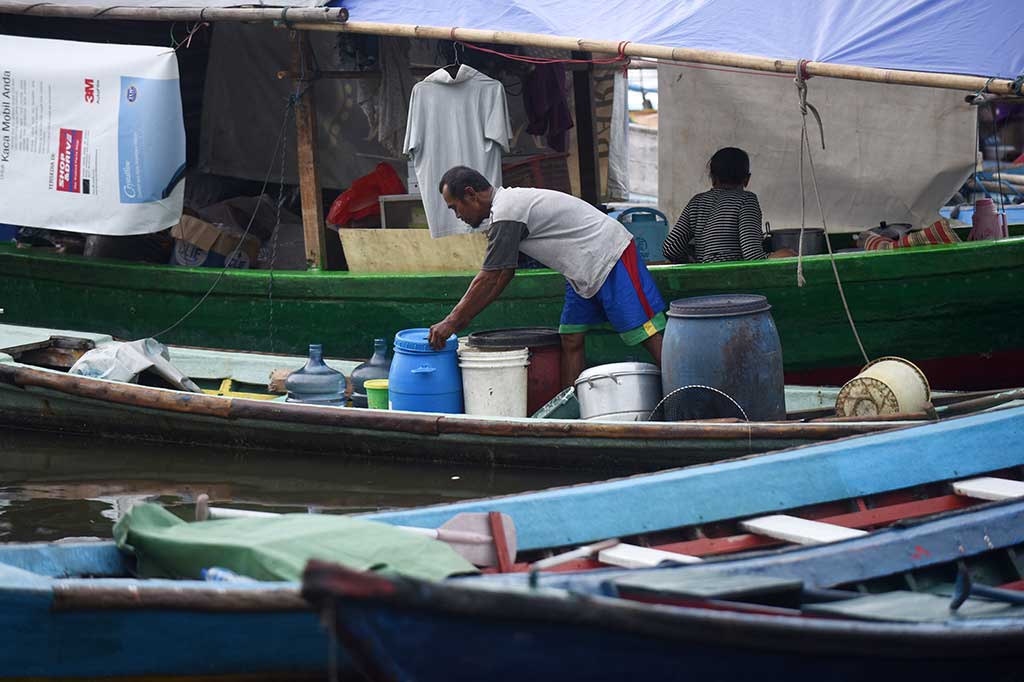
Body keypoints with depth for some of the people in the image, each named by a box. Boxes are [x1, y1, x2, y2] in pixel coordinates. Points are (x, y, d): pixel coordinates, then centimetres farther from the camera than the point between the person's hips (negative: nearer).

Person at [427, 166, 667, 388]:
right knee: (571, 341, 6)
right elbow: (503, 276, 18)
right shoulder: (508, 202, 13)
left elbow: (488, 281, -17)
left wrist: (451, 322, -10)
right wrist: (463, 317, 16)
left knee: (649, 335, -13)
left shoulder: (506, 214, -19)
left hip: (611, 259, -11)